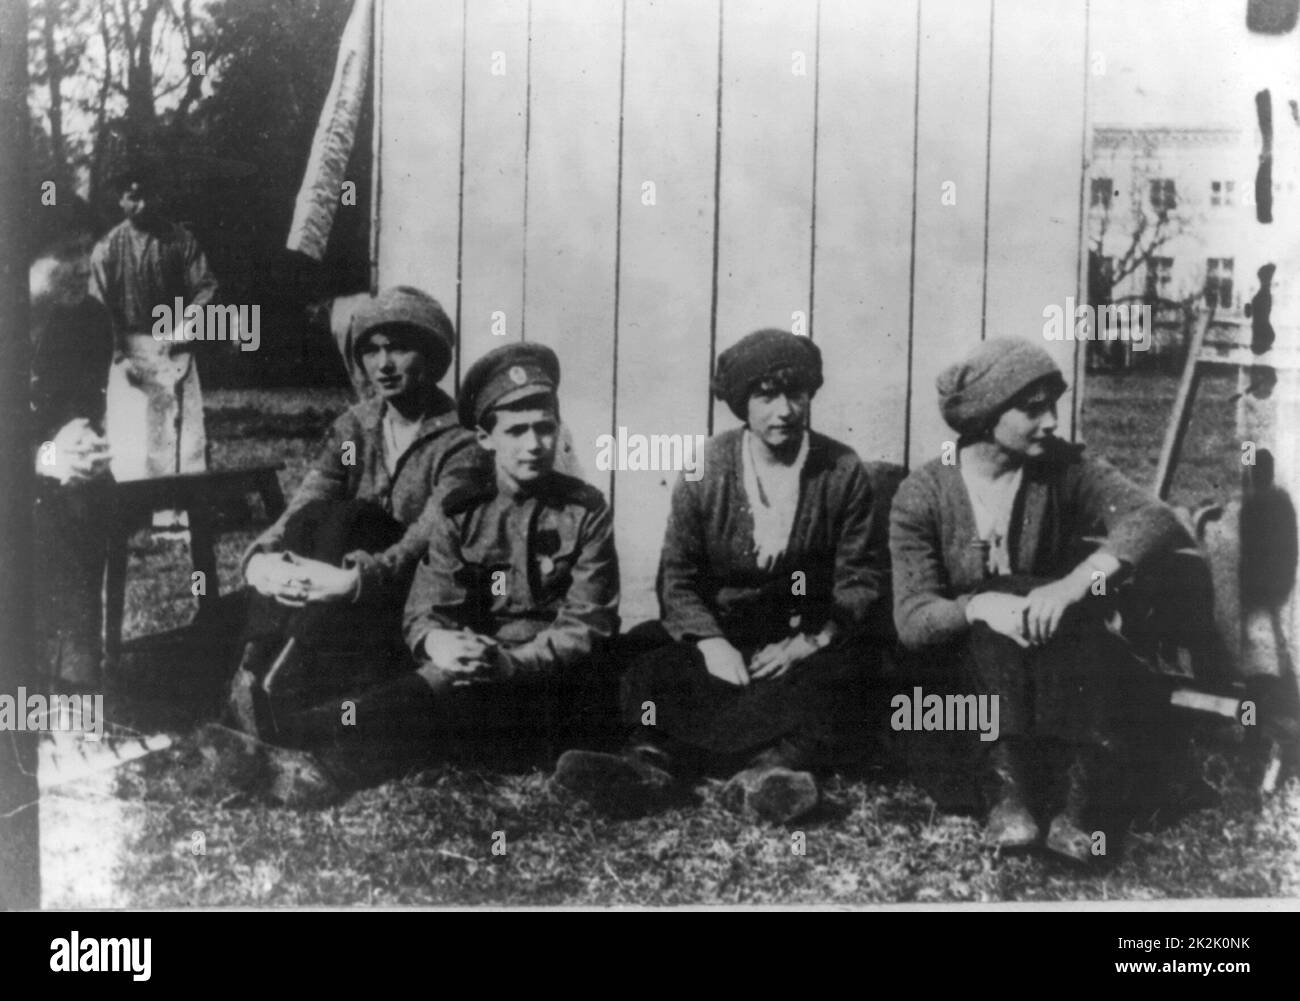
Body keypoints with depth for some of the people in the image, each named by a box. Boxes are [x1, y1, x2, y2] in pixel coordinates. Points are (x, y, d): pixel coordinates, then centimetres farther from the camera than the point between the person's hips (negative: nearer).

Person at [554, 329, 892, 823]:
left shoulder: (843, 472, -1)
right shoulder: (707, 469, 1)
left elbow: (863, 578, -1)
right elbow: (676, 575, 0)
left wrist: (813, 641, -17)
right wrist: (710, 642, -18)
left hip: (811, 640, -1)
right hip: (720, 633, 1)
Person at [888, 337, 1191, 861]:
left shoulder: (1062, 469, -3)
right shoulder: (923, 494, -7)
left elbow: (1155, 518, -20)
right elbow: (912, 619, -14)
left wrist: (1075, 583, -38)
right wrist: (980, 605, -36)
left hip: (1061, 661, 2)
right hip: (967, 658, -1)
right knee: (995, 630, -32)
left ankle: (1075, 803, -34)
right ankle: (1007, 794, -35)